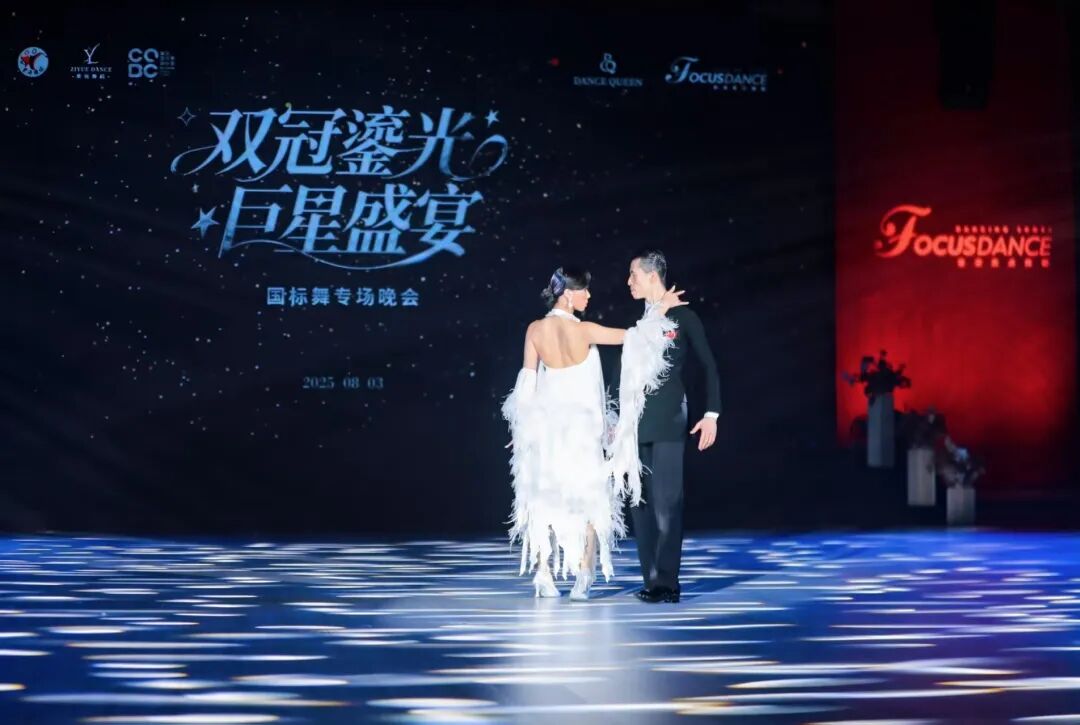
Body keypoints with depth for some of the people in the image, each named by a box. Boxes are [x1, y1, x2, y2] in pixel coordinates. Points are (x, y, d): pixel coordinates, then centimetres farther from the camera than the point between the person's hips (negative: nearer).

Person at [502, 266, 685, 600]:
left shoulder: (535, 331, -3)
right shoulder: (583, 330, -14)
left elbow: (527, 382, 2)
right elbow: (630, 337, -8)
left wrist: (527, 422, 12)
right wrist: (661, 309, 3)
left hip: (546, 423, 3)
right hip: (582, 424, -3)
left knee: (545, 496, 11)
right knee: (588, 497, 5)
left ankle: (543, 574, 8)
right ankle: (583, 576, -3)